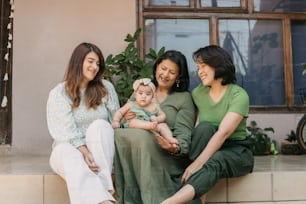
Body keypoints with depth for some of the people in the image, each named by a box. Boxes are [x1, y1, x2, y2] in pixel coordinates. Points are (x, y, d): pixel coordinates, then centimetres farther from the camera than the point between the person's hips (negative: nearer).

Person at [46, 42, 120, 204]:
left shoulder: (106, 88, 6)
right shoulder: (58, 93, -3)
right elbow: (66, 131, -13)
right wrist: (85, 152, -28)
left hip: (100, 150, 2)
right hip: (69, 148, -1)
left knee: (100, 125, -29)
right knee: (70, 155, -36)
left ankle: (103, 188, -40)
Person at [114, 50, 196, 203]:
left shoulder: (184, 97, 11)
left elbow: (183, 133, -1)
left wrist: (176, 148, -25)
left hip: (168, 155, -3)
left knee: (140, 137, -35)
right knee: (118, 134, -30)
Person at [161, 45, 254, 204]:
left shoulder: (238, 95, -14)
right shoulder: (198, 93, 4)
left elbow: (223, 133, -25)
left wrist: (198, 163, -34)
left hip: (236, 151, -3)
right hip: (208, 149, 4)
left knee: (214, 162, -39)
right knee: (205, 127, -30)